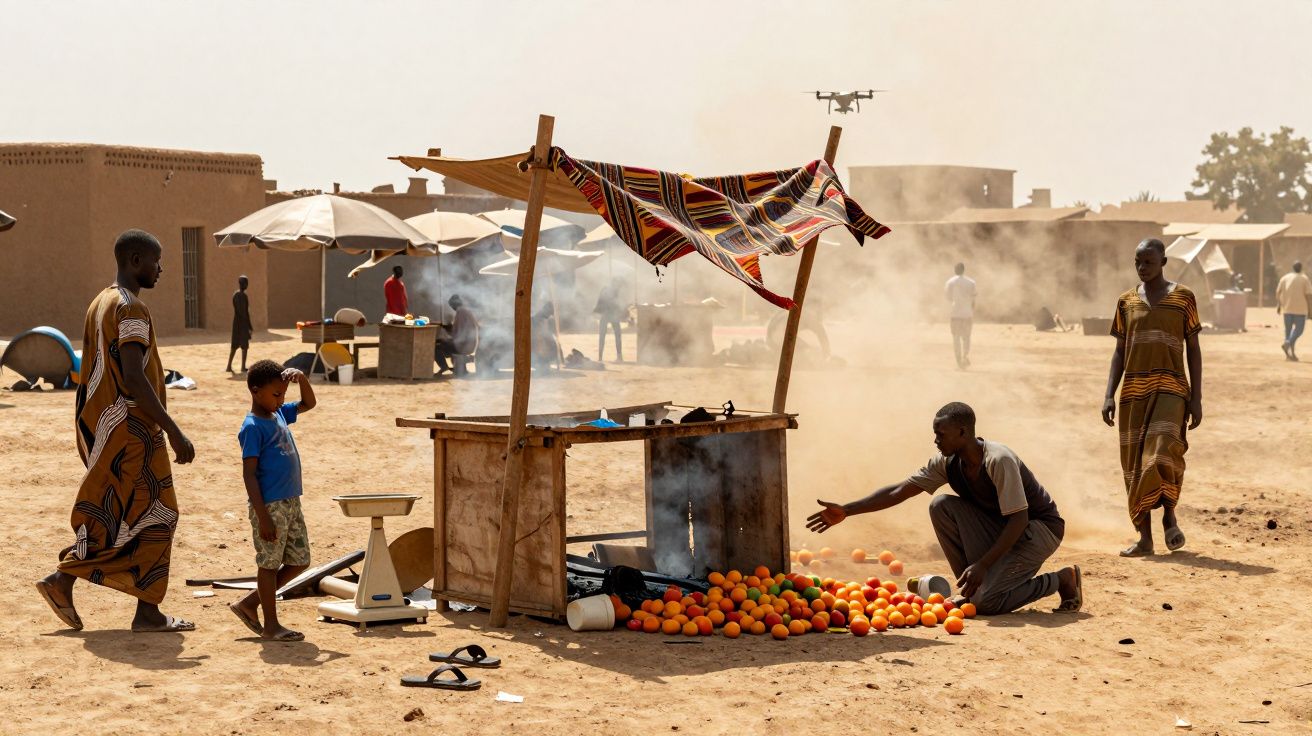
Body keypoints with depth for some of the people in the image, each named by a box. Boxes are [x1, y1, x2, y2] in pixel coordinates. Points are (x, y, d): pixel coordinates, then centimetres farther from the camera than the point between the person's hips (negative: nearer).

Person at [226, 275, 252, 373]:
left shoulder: (235, 294, 11)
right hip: (243, 323, -8)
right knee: (245, 345, 0)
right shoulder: (243, 296, -17)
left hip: (235, 322, 8)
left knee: (235, 344, 11)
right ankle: (243, 367, 2)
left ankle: (229, 366, 10)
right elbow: (245, 312, -20)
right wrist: (250, 327, -16)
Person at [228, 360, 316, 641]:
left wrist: (301, 379, 5)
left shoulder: (279, 415, 11)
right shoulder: (253, 427, -13)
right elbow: (249, 473, -16)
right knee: (270, 564, 2)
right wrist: (262, 516, -20)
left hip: (291, 502, 9)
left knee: (300, 561, 13)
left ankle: (249, 604, 23)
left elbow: (308, 404, 27)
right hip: (270, 505, -9)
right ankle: (270, 626, 12)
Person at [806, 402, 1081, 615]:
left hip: (1040, 527, -7)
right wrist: (846, 510, -9)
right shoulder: (948, 463, -6)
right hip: (999, 527, 7)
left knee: (986, 602, -24)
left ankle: (1062, 580, -2)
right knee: (941, 505, -13)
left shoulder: (999, 461, -28)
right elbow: (899, 491, -3)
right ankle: (971, 587, -3)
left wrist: (982, 564, -31)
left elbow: (1019, 520, -27)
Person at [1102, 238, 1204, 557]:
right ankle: (1145, 537, 10)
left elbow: (1193, 350, 3)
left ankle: (1169, 514, 6)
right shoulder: (1127, 301, 10)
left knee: (1163, 453, -20)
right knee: (1134, 463, 2)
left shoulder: (1183, 297, 2)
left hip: (1171, 389, -3)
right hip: (1134, 392, 3)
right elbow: (1120, 352, 12)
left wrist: (1196, 398, -3)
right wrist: (1109, 395, 1)